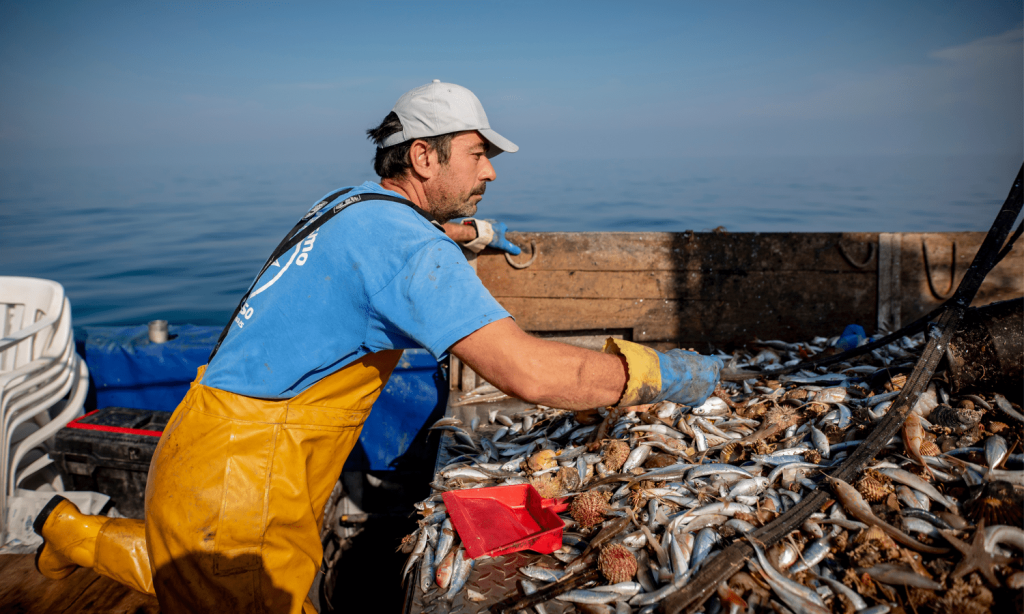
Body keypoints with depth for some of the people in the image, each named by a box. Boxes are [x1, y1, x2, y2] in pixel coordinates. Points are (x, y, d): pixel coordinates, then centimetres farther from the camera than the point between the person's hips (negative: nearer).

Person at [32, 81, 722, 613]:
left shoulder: (354, 203, 8)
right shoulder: (404, 243, -23)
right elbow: (528, 369, -31)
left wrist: (473, 231, 49)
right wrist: (658, 373, -19)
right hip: (237, 476, -9)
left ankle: (76, 531, 32)